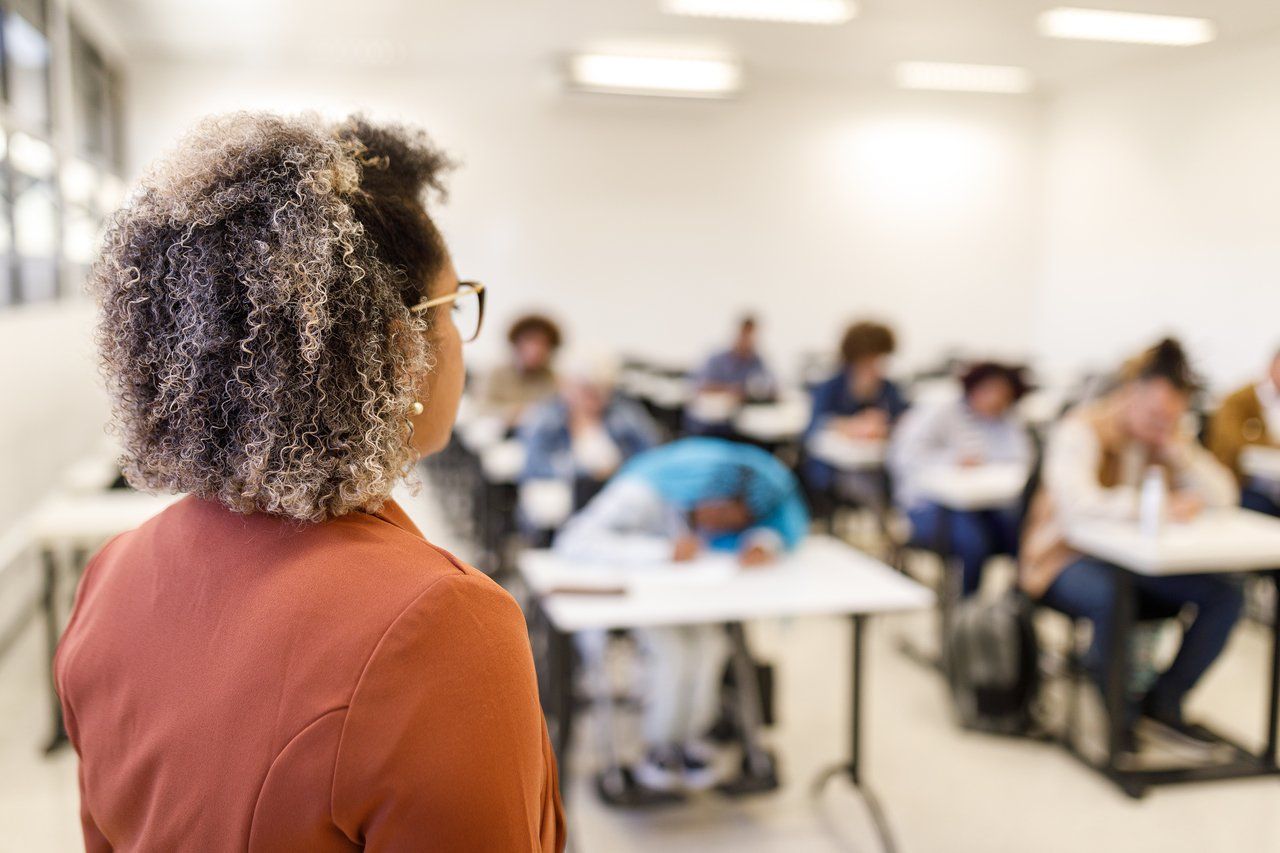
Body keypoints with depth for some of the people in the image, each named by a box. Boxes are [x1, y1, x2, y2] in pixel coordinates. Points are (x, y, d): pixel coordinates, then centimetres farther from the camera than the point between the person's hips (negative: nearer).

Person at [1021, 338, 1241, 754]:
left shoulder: (1167, 437, 6)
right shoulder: (1082, 431, -16)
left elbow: (1223, 497, -4)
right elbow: (1078, 503, -35)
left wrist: (1177, 447, -15)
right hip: (1067, 561, -6)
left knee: (1224, 595, -14)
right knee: (1114, 599, -38)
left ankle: (1164, 701, 2)